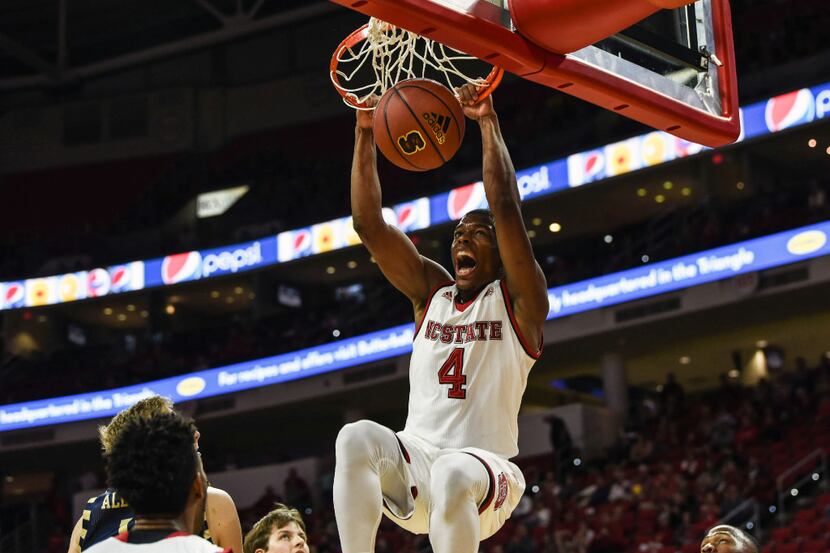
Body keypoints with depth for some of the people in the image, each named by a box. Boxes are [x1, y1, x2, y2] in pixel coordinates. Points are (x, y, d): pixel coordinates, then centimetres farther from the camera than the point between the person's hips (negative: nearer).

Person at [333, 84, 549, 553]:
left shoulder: (518, 301, 3)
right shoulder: (432, 292, 16)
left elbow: (506, 208, -13)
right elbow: (369, 224, 7)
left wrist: (489, 123, -11)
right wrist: (366, 131, 0)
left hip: (486, 468, -4)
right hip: (415, 463, 4)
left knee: (454, 475, -39)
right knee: (357, 438, -28)